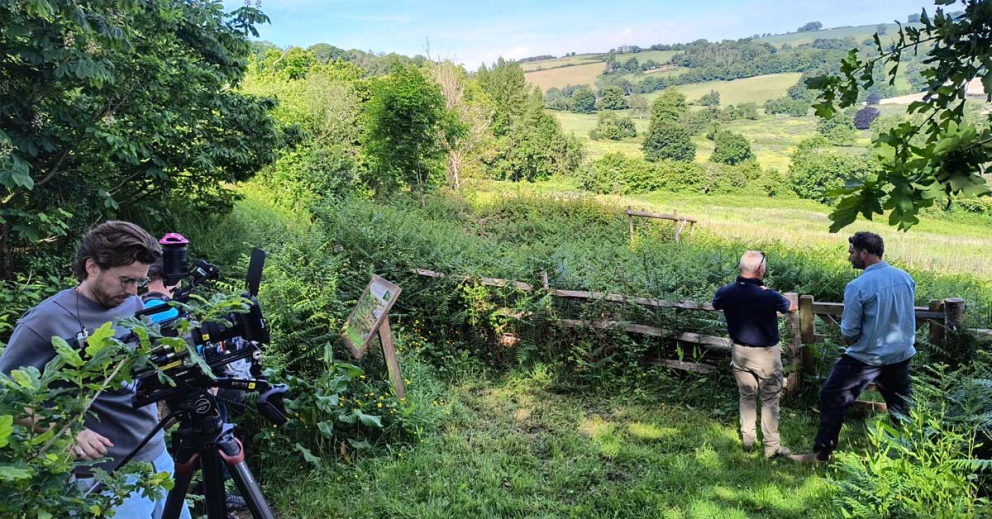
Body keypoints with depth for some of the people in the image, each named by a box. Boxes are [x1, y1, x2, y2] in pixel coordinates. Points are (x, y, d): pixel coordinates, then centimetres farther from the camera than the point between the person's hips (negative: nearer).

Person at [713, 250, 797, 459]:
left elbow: (716, 304, 13)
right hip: (766, 354, -4)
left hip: (740, 352, 4)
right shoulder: (768, 295, -25)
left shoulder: (726, 292, -12)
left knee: (746, 396, 20)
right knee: (770, 400, 10)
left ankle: (747, 440, 29)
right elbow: (792, 307, -2)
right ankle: (772, 446, 17)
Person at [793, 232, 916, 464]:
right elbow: (907, 316, 13)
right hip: (902, 355, 6)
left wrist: (850, 341, 6)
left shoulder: (858, 286, -20)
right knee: (900, 405, 20)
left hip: (867, 357, -6)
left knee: (832, 399, 5)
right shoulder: (906, 278, -1)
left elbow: (849, 333, -15)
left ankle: (821, 453, 11)